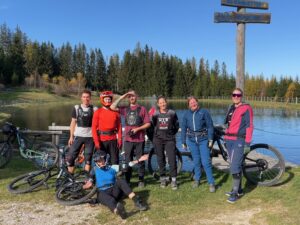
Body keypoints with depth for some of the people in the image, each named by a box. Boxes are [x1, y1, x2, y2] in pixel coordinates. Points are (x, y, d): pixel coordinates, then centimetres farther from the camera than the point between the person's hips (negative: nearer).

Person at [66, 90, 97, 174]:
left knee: (88, 159, 5)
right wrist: (71, 136, 3)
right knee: (70, 157, 0)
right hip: (78, 136, 1)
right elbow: (73, 122, 7)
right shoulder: (76, 108, 4)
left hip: (90, 137, 0)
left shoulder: (94, 109, 1)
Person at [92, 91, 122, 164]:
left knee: (115, 160, 5)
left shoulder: (116, 112, 7)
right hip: (101, 140, -1)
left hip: (113, 140, 2)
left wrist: (120, 140, 0)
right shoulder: (98, 112, 0)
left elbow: (119, 127, 7)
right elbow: (94, 127, -3)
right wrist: (96, 141, -11)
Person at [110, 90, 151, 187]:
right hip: (128, 139, 2)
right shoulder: (125, 109, 9)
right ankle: (127, 180, 17)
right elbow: (112, 107, -5)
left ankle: (141, 180, 16)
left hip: (139, 139, -2)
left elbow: (148, 123, 0)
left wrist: (137, 129, -12)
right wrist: (122, 97, -4)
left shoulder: (142, 109, 2)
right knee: (127, 161, 7)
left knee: (140, 160, 5)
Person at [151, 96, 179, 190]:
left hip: (170, 139, -1)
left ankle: (173, 180, 3)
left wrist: (172, 133, 6)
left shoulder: (172, 113, 2)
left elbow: (176, 125, 11)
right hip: (158, 139, 1)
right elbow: (152, 125, 12)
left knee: (172, 159, -6)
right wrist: (157, 133, 5)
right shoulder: (155, 114, 3)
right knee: (160, 159, 7)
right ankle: (163, 178, 21)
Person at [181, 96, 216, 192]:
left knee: (206, 162, -7)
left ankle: (211, 183, 3)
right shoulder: (186, 114, 6)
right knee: (196, 161, 12)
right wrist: (183, 142, 9)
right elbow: (183, 128, 10)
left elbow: (210, 126, -2)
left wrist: (210, 139, -8)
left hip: (203, 140, -3)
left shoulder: (204, 112, -2)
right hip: (192, 140, 3)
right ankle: (197, 179, 28)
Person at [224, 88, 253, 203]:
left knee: (235, 166, -10)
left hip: (239, 141, -7)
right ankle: (238, 189, 24)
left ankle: (235, 192, -3)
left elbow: (249, 126, -9)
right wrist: (226, 139, 16)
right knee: (235, 165, 13)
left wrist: (247, 143, -14)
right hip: (229, 140, 7)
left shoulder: (246, 108, -5)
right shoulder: (231, 108, 16)